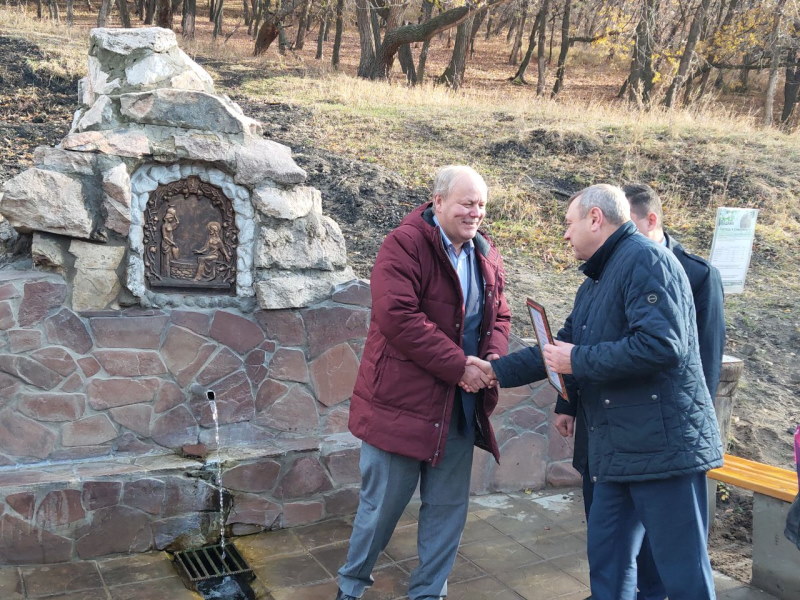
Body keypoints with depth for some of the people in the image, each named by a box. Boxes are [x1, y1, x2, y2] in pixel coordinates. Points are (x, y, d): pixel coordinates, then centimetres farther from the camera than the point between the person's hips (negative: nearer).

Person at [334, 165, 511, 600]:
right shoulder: (405, 245, -14)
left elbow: (499, 316, 16)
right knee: (383, 503, 7)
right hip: (402, 400, -6)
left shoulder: (487, 257, 9)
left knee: (448, 507, 12)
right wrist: (460, 366, -22)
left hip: (461, 406, 6)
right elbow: (398, 318, -24)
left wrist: (493, 356, -7)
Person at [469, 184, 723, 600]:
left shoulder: (645, 260, -14)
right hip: (617, 447, 10)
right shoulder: (594, 283, 18)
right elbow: (562, 347, 24)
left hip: (664, 442, -10)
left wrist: (579, 361, -18)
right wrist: (497, 370, 18)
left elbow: (662, 345, -26)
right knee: (607, 559, 17)